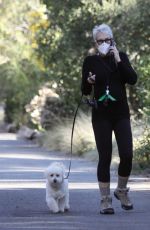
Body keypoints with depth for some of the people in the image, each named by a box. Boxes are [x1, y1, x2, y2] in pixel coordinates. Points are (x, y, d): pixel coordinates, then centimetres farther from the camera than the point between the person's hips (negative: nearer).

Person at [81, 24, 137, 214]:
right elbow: (85, 91, 2)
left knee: (127, 155, -7)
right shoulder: (90, 61, 2)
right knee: (105, 157, -4)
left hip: (121, 113, 2)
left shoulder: (121, 57, 6)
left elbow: (132, 79, -9)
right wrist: (89, 82, -19)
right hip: (101, 115, -1)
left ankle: (121, 191, 17)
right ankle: (105, 200, 4)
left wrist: (118, 60, -14)